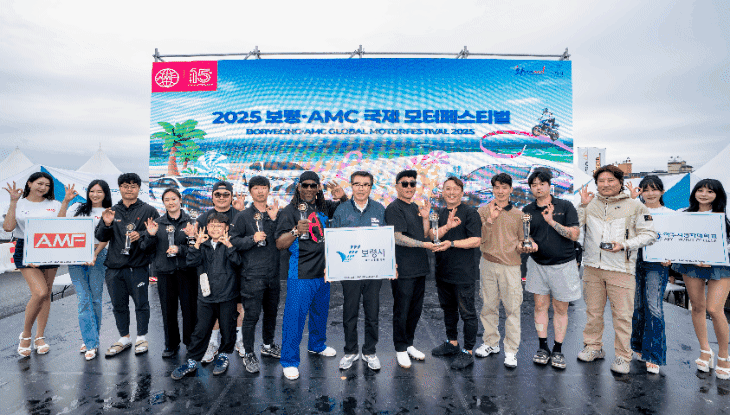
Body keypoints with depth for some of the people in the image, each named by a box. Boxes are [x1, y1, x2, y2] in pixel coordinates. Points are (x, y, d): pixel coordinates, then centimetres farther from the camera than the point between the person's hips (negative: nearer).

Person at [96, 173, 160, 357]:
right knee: (118, 305, 13)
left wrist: (142, 236, -21)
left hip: (138, 266, -4)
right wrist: (106, 224, -10)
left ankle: (141, 337, 20)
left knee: (141, 303, 3)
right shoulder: (112, 211, 12)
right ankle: (124, 338, 28)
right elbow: (101, 237, 9)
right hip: (114, 266, 4)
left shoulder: (148, 211, 1)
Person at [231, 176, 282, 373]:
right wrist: (252, 239, -17)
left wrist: (274, 219, -10)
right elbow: (234, 241, -3)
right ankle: (248, 354, 15)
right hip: (252, 275, -4)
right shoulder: (243, 216, 1)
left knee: (271, 312, 16)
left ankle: (268, 345, 35)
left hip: (273, 273, 4)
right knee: (251, 315, -1)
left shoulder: (275, 213, 9)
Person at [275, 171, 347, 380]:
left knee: (320, 311, 21)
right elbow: (280, 244, -12)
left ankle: (317, 345, 43)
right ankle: (289, 361, 14)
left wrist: (343, 197, -6)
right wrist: (296, 231, -31)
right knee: (294, 316, -2)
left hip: (323, 272, 6)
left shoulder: (325, 208, 6)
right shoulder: (290, 211, -7)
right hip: (300, 275, -5)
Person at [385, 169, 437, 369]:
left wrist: (425, 217, 1)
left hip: (419, 268, 8)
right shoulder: (394, 208, -10)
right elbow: (397, 237, -17)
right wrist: (423, 244, -17)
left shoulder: (415, 207, 16)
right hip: (403, 269, -8)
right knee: (402, 311, 3)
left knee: (416, 309, 15)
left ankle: (409, 344, 30)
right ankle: (401, 349, 18)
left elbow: (425, 234, 17)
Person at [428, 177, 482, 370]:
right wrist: (447, 226, -18)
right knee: (448, 308, 19)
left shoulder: (470, 213, -7)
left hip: (463, 273, -7)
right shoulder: (440, 213, 11)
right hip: (443, 271, 7)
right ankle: (452, 343, 37)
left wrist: (451, 243, -22)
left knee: (467, 312, 2)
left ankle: (468, 352, 15)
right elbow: (432, 235, -2)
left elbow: (476, 240, -14)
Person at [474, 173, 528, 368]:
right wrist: (490, 219, -16)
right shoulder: (483, 211, 5)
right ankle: (491, 343, 28)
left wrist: (522, 247, -7)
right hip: (488, 264, 1)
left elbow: (521, 239, 15)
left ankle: (511, 351, 12)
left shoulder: (518, 214, 8)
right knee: (488, 306, 11)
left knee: (512, 308, 0)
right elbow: (480, 238, -5)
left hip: (511, 265, 0)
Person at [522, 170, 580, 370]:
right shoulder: (527, 211, 4)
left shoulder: (565, 206, -3)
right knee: (540, 305, 7)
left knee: (561, 309, 6)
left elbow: (574, 234, -10)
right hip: (538, 264, 2)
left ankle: (558, 350, 19)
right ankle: (543, 347, 20)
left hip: (563, 264, -2)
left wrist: (552, 221, -17)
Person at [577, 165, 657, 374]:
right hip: (592, 268, 3)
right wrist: (583, 205, -5)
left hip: (621, 269, -3)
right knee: (593, 311, 13)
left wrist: (624, 245, -12)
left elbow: (649, 234, 1)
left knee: (622, 314, 2)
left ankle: (623, 356, 16)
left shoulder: (635, 206, 1)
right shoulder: (590, 204, 9)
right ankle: (593, 347, 28)